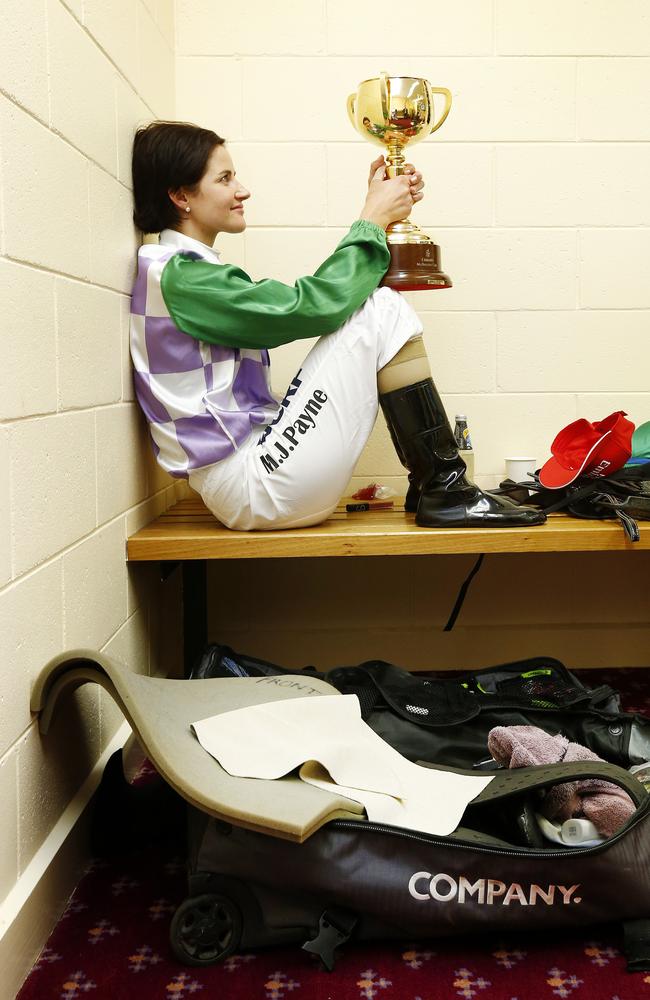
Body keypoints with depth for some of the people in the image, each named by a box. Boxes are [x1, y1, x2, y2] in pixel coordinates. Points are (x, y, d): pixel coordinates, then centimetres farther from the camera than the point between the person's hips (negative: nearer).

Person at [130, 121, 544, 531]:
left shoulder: (190, 274, 20)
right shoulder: (178, 277, -12)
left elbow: (323, 298, 16)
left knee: (374, 301, 11)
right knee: (381, 310, -11)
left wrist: (379, 212, 10)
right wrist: (373, 220, -5)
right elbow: (309, 305, -18)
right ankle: (446, 492, -7)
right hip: (255, 487, -10)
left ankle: (430, 486, 6)